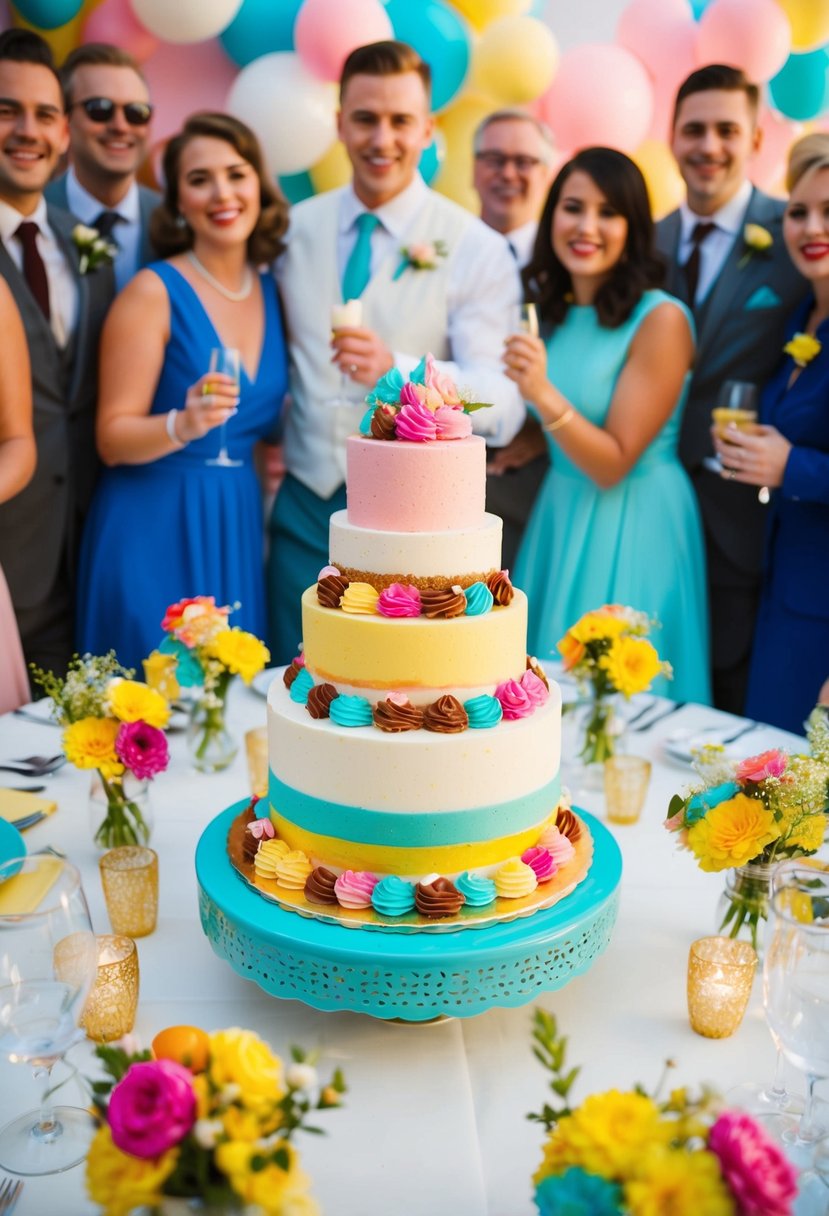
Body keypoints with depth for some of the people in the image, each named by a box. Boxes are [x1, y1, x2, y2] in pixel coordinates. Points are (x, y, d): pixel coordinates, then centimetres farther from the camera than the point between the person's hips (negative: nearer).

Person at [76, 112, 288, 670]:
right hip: (155, 532, -5)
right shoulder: (155, 292, -8)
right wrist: (184, 424, -26)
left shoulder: (273, 290, 8)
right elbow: (113, 439, -10)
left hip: (239, 527, 5)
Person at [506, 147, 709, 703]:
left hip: (631, 530, -6)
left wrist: (544, 393, -28)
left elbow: (614, 464, -18)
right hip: (558, 516, 6)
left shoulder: (662, 319, -14)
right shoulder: (552, 310, 5)